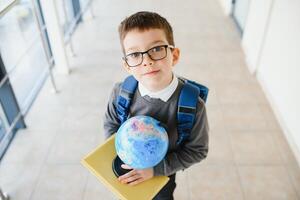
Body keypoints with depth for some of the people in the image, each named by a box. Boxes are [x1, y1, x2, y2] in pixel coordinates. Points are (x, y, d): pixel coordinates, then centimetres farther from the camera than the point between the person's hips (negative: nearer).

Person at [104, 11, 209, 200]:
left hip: (162, 175, -2)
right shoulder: (120, 92, -25)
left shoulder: (193, 105, -33)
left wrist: (156, 168, -25)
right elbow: (111, 125, -5)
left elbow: (197, 150, -19)